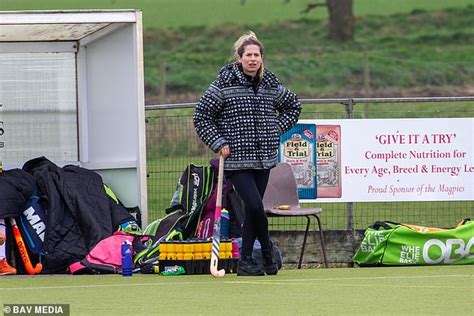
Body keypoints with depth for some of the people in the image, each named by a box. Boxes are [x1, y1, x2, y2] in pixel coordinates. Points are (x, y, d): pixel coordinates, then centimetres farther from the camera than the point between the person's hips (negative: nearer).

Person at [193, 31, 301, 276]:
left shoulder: (270, 84, 6)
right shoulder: (225, 84, -7)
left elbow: (293, 105, 24)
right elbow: (201, 116, -2)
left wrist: (277, 129, 11)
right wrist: (219, 143, -8)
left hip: (263, 159, 5)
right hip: (237, 161, -5)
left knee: (253, 210, 7)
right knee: (255, 206, -16)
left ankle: (246, 261, 14)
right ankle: (268, 254, 3)